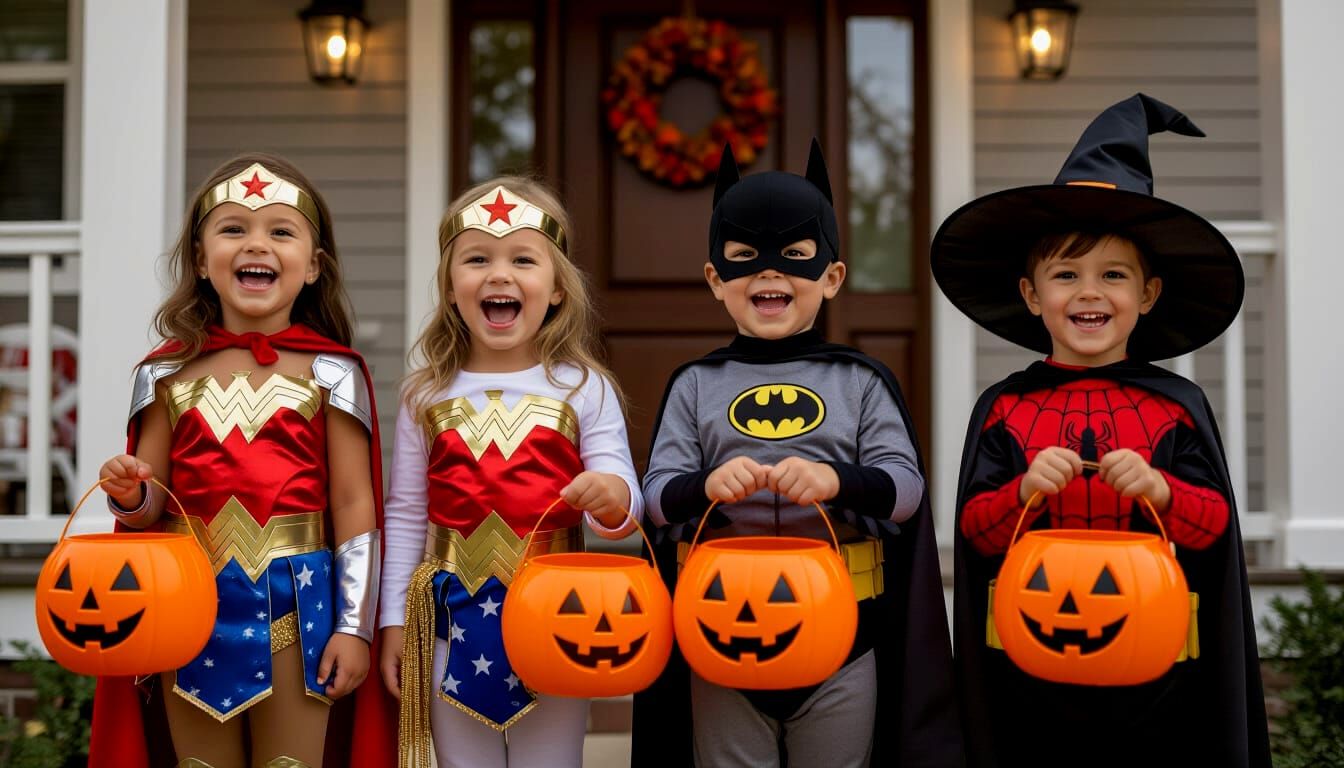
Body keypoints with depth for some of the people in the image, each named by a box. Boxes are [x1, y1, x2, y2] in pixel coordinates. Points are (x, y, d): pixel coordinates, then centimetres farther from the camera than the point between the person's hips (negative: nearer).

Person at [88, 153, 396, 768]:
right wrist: (131, 495, -14)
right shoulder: (168, 375, 5)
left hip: (295, 605, -2)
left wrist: (355, 625, -4)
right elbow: (150, 506, 10)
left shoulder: (331, 374, -1)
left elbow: (354, 504, -1)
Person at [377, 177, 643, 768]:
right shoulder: (426, 396, 1)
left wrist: (612, 497, -28)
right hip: (454, 619, 1)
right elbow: (405, 515, 6)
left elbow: (624, 501, -4)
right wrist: (394, 619, 4)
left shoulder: (584, 389, -3)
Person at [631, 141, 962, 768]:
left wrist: (838, 480, -25)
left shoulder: (860, 382, 2)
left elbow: (906, 486, -6)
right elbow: (658, 494, -2)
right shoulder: (696, 385, 4)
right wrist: (706, 485, -23)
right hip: (723, 635, 0)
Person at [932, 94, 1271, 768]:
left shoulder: (1177, 406, 1)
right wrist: (1025, 490, -21)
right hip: (1030, 670, 0)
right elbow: (975, 532, -3)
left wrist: (1160, 489, -20)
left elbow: (1214, 526, -2)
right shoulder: (1004, 409, 0)